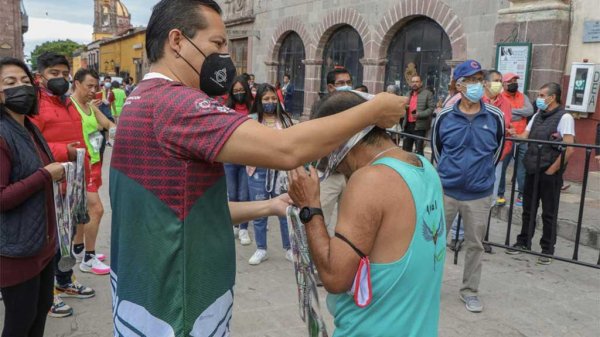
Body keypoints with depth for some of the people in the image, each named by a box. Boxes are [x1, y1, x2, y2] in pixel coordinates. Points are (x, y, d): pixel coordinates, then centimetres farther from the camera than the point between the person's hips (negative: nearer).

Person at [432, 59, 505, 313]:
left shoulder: (495, 117, -5)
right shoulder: (445, 116, -6)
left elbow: (498, 149, 11)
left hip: (480, 194, 1)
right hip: (445, 190, 0)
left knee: (475, 245, 12)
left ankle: (469, 291, 29)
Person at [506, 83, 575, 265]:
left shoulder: (564, 117, -8)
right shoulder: (537, 116, 14)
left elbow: (569, 149, -14)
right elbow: (524, 137, 12)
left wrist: (552, 170, -14)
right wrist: (513, 135, -10)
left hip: (550, 173, -6)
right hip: (532, 171, 6)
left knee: (549, 213, 5)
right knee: (528, 209, 14)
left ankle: (547, 250, 16)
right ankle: (523, 243, 27)